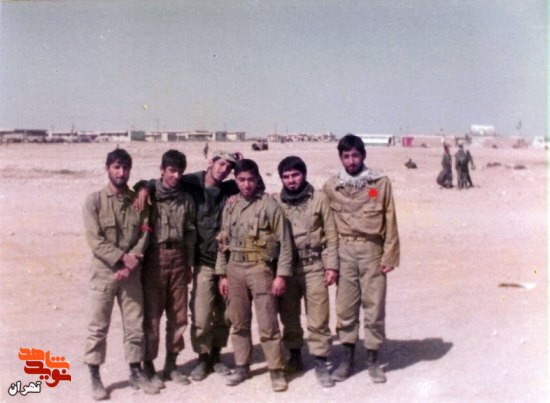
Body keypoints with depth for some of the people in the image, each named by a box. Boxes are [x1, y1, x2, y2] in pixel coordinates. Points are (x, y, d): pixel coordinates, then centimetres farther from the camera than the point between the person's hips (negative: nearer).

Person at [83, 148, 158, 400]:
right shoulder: (94, 201, -5)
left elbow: (144, 236, -1)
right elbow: (95, 241, -12)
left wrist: (131, 263, -14)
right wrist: (122, 257, -19)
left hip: (131, 273, 3)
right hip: (103, 272, -3)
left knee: (135, 325, 10)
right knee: (98, 327, 4)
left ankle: (136, 373, 24)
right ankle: (95, 378, 16)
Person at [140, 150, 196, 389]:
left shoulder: (186, 201, 8)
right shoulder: (150, 196, -3)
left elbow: (190, 234, 13)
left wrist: (189, 264, 12)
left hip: (178, 260, 4)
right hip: (154, 260, -4)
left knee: (178, 316, 9)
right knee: (151, 315, 2)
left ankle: (171, 365, 22)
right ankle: (148, 366, 15)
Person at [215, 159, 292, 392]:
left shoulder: (269, 205, -5)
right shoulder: (230, 207, 10)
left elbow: (284, 242, -6)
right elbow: (224, 242, 13)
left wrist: (281, 275, -11)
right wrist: (222, 274, 10)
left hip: (260, 268, -5)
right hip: (235, 269, 5)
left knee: (267, 323, -2)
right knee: (238, 322, 12)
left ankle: (276, 370, 9)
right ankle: (242, 366, 25)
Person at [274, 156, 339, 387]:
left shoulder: (319, 199, 0)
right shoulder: (275, 202, 5)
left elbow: (331, 234, -1)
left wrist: (331, 265, -4)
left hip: (313, 266, -2)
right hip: (286, 267, 2)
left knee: (318, 318, -1)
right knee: (288, 316, 12)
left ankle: (320, 363, 10)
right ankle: (294, 357, 28)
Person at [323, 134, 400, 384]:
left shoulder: (381, 184, 1)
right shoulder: (331, 186, 4)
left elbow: (390, 222, 1)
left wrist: (389, 255, -4)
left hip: (372, 250, -1)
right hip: (344, 251, 1)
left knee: (374, 306, 4)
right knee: (345, 307, 7)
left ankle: (373, 360, 19)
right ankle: (347, 358, 20)